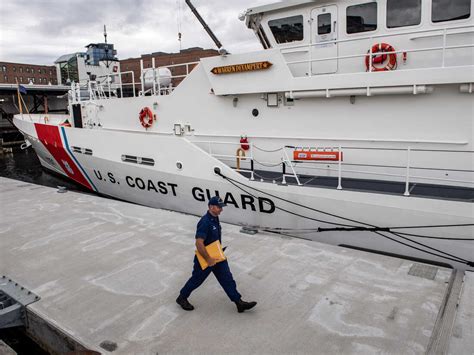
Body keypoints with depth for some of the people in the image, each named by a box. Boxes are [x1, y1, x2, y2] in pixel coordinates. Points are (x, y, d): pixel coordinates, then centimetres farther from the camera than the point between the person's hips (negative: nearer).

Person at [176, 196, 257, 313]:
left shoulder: (215, 218, 1)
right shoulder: (205, 222, -29)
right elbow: (199, 243, -32)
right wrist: (208, 259, -26)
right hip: (204, 258, -8)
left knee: (227, 278, 8)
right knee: (197, 279, 12)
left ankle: (239, 302, 15)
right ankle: (182, 298, 35)